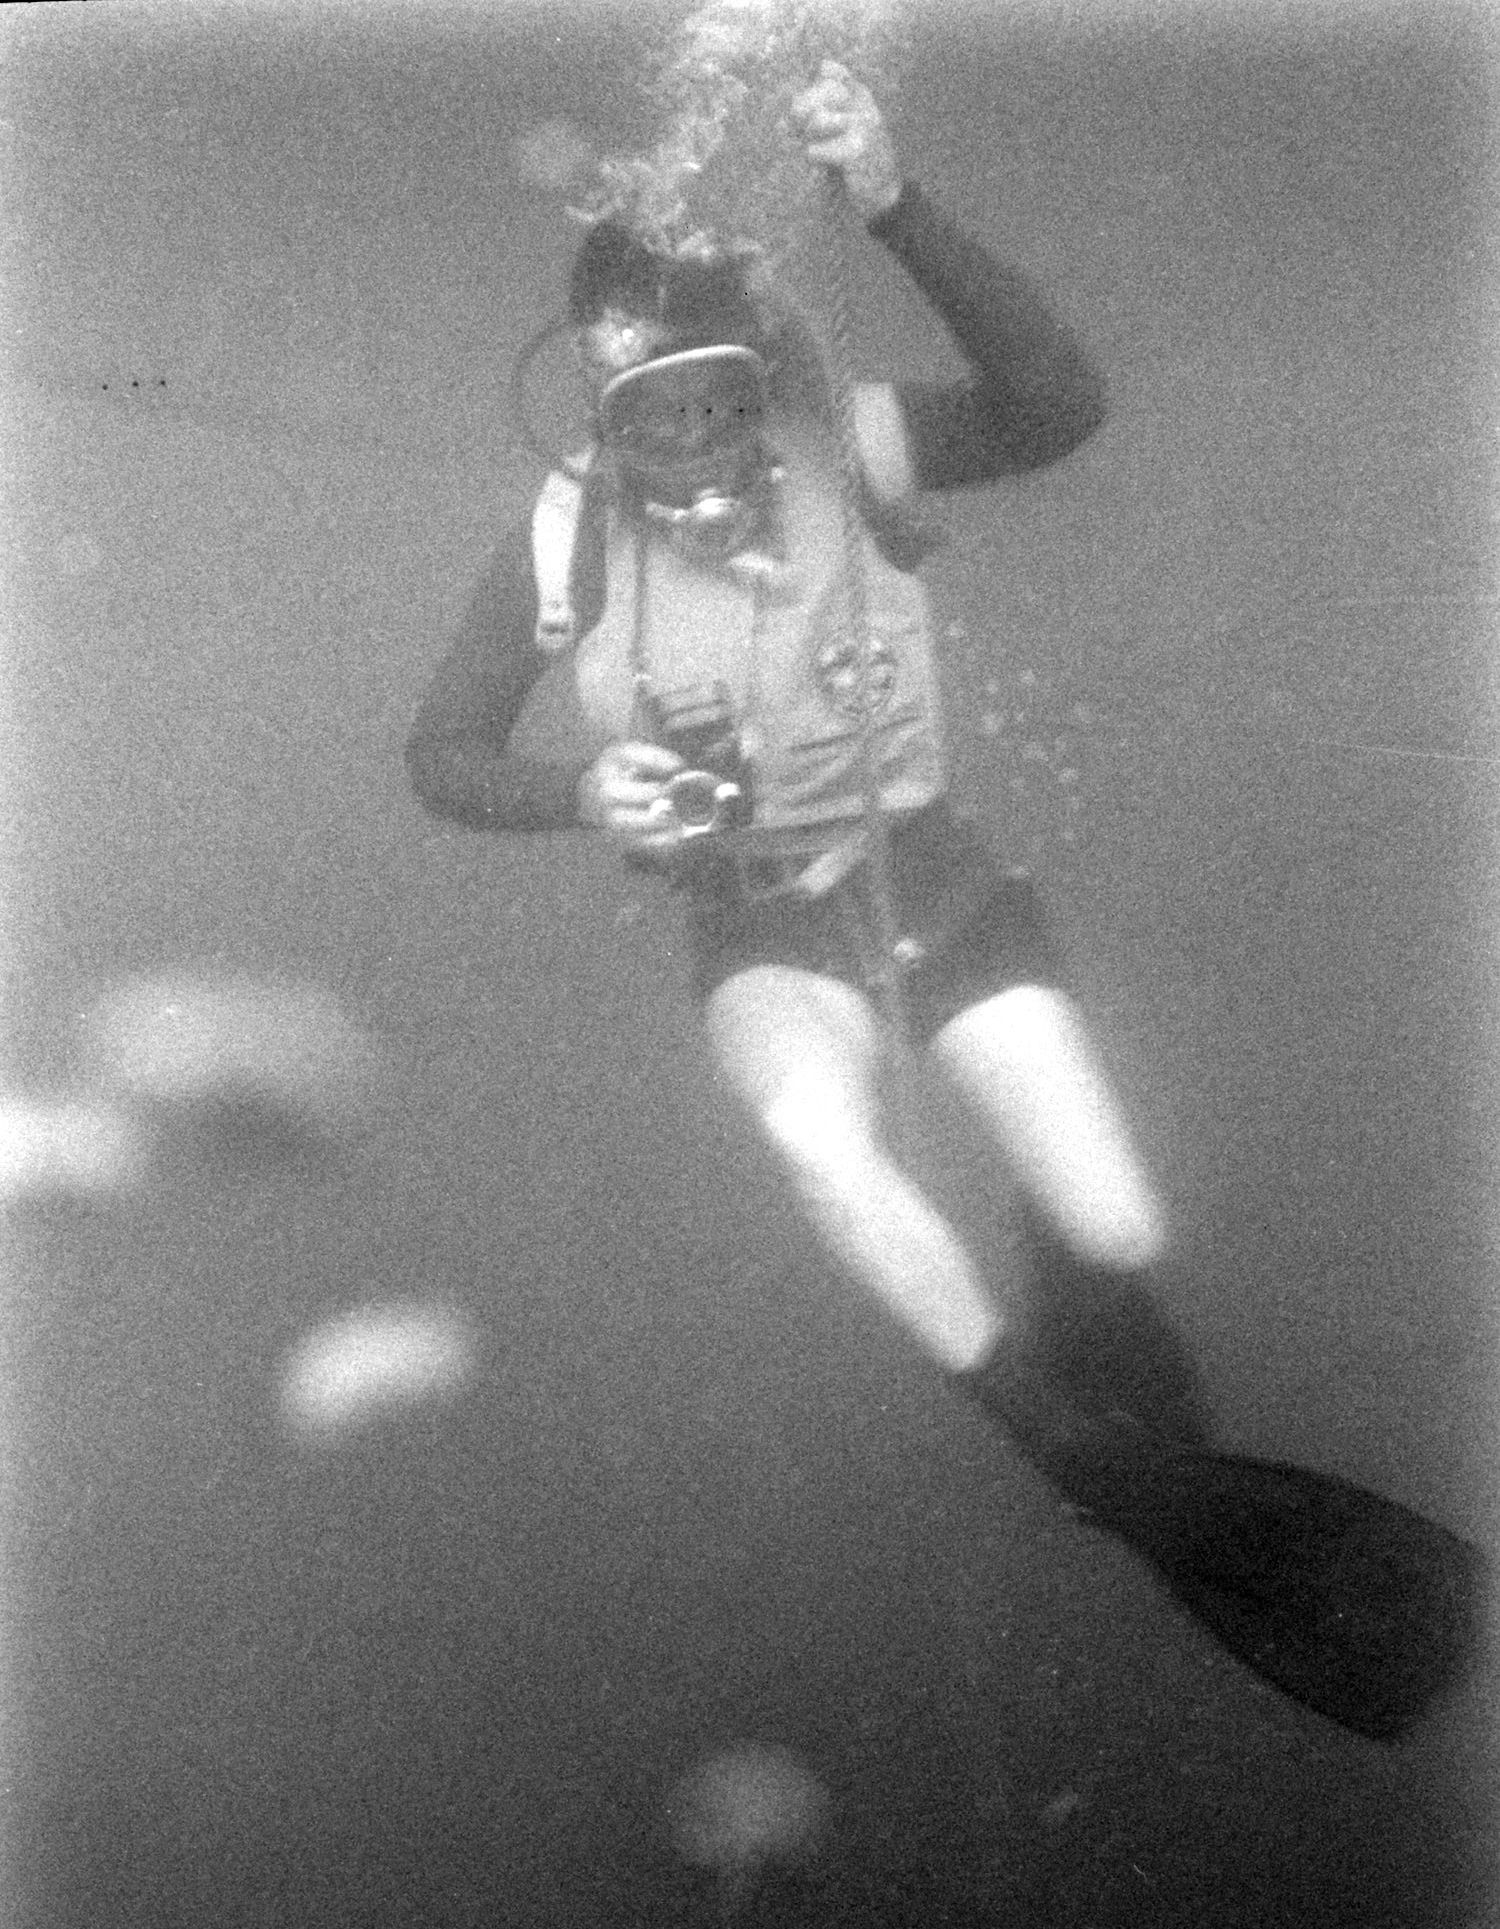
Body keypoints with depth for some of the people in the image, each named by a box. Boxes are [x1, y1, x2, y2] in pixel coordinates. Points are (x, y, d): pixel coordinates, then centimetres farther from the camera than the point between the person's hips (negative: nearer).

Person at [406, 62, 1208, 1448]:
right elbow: (443, 755, -2)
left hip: (929, 875, 0)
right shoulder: (563, 546, -12)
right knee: (823, 1142, -34)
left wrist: (896, 211, -40)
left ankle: (1076, 1244, 34)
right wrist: (582, 794, -22)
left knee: (1121, 1233, -9)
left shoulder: (850, 450, -15)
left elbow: (1061, 405, -31)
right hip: (759, 930, 0)